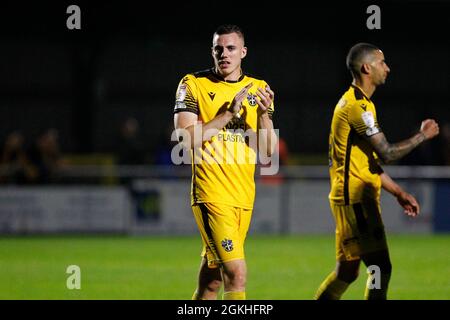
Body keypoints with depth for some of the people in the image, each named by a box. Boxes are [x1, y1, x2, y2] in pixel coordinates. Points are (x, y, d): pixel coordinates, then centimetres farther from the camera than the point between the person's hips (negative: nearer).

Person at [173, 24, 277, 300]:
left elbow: (268, 149, 6)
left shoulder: (258, 89, 11)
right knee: (237, 273, -17)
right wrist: (228, 114, -17)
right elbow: (186, 138, -12)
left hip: (244, 195, 5)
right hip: (212, 193, -5)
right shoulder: (193, 84, -1)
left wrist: (263, 113, -11)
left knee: (214, 275, 11)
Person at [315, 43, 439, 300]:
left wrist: (399, 193, 19)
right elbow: (387, 154, -18)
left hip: (359, 199, 10)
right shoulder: (357, 105, -15)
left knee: (347, 270, 13)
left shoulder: (360, 103, 18)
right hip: (355, 198, -10)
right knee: (381, 268, -11)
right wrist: (422, 136, -5)